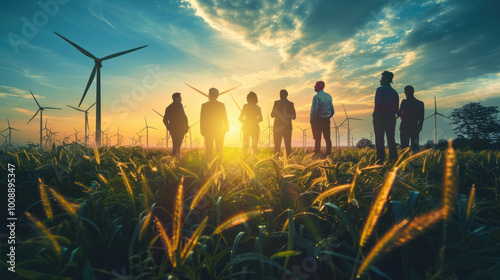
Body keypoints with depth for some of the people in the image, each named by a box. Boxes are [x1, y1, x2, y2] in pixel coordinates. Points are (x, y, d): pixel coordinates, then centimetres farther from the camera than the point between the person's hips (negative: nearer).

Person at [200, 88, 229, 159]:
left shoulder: (204, 105, -5)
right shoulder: (221, 105, -4)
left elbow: (202, 119, -4)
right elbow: (225, 118, 1)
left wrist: (202, 131, 3)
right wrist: (226, 128, 15)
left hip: (208, 131, 0)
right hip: (219, 131, 1)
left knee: (209, 149, 5)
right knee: (219, 149, 7)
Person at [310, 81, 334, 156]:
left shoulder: (316, 97, -11)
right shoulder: (329, 96, 10)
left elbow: (314, 110, -17)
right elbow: (332, 111, 13)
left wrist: (311, 119, -4)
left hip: (317, 120, -6)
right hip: (326, 120, 6)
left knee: (317, 138, -2)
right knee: (327, 138, 7)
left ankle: (317, 153, 0)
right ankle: (329, 153, 9)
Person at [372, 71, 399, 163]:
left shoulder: (380, 89, -5)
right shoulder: (394, 92, 15)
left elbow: (378, 104, -15)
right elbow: (396, 108, 12)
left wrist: (375, 114, -3)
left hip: (380, 118, -6)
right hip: (391, 118, 6)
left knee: (379, 141, -6)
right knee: (391, 140, 10)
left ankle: (380, 160, -9)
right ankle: (393, 160, 10)